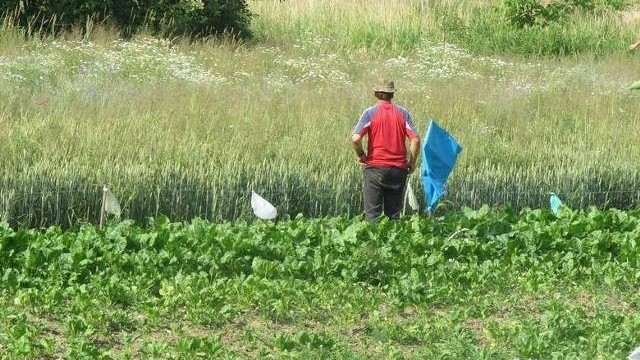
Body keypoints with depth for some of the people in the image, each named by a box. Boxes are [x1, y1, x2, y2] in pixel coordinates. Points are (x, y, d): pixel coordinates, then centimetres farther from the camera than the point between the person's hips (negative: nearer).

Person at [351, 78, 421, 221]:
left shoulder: (370, 113, -4)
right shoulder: (403, 113, 4)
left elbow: (355, 138, -14)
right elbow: (415, 139, -3)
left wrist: (361, 155, 2)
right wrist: (412, 162, 8)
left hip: (375, 167, -3)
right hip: (398, 169, 3)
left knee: (372, 213, -1)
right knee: (394, 213, 9)